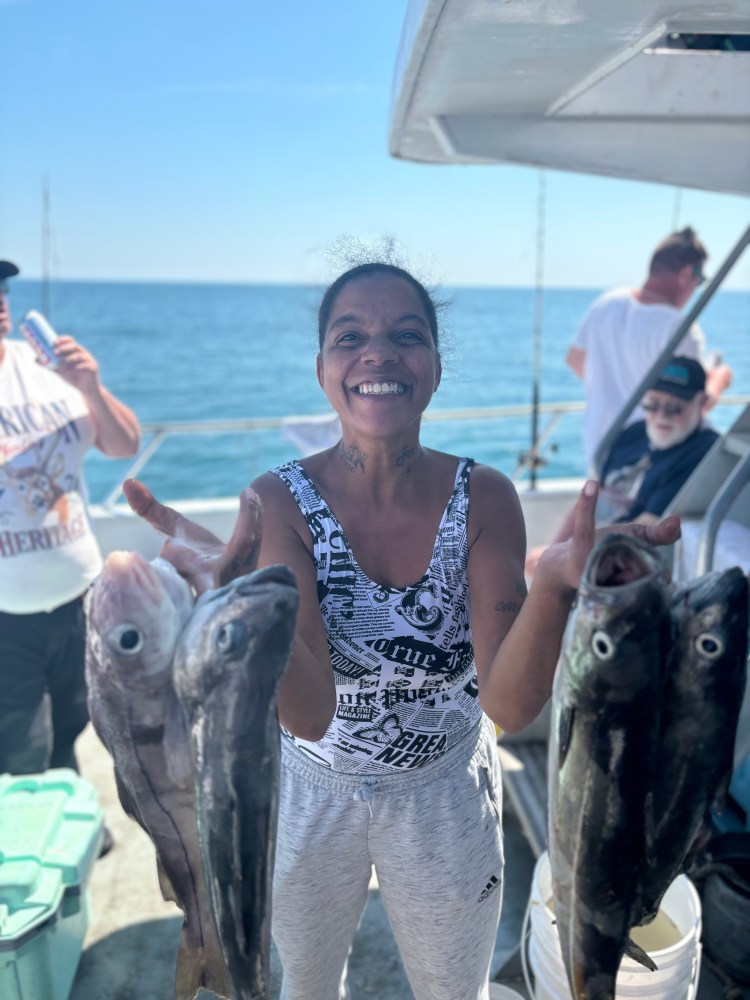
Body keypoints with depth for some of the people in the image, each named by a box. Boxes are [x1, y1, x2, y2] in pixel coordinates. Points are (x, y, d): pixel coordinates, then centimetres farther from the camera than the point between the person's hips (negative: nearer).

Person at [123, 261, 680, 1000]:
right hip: (310, 790, 0)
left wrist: (556, 581, -43)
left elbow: (509, 704, -24)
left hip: (445, 794, 1)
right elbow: (309, 712, -30)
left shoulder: (483, 496, -18)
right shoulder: (281, 501, -21)